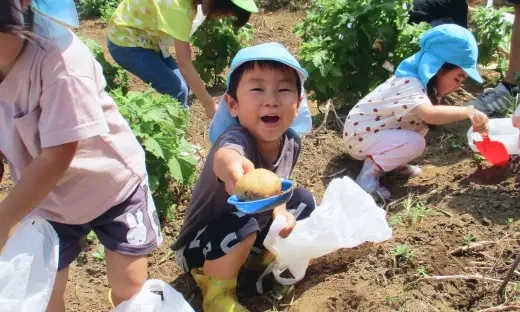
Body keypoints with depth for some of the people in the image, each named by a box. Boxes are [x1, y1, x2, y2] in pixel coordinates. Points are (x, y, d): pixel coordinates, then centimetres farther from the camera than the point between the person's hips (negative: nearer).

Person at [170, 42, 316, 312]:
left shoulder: (291, 141, -14)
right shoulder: (237, 139, -37)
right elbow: (224, 156, -64)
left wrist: (280, 210, -13)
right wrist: (232, 167, -87)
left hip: (248, 239, 7)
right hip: (200, 248, -6)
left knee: (303, 200, -1)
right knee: (242, 225, -35)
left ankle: (265, 256, 19)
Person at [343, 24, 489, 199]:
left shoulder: (420, 80, 1)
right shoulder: (410, 86, -31)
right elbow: (429, 114, -48)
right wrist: (469, 112, -39)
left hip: (372, 129, 10)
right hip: (360, 135, -10)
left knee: (420, 123, 1)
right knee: (415, 144, -26)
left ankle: (393, 160, 11)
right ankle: (369, 173, -13)